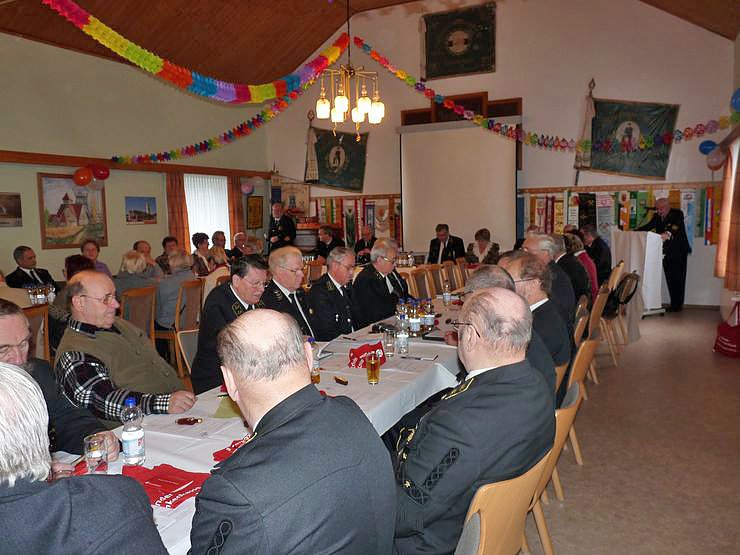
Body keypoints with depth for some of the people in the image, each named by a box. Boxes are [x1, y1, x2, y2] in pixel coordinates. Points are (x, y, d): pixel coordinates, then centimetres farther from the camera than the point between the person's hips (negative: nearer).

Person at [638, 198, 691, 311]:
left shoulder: (677, 214, -10)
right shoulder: (657, 216, 7)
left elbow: (676, 227, -28)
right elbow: (648, 226, -1)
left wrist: (668, 234, -49)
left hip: (678, 252, -5)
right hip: (666, 253, 5)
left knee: (678, 279, 0)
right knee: (669, 279, 8)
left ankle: (678, 304, 8)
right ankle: (673, 303, 15)